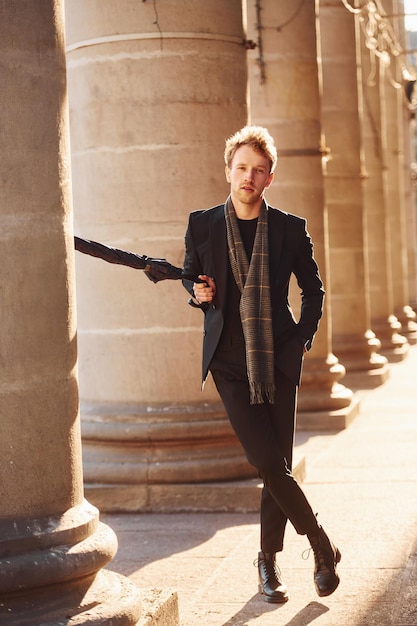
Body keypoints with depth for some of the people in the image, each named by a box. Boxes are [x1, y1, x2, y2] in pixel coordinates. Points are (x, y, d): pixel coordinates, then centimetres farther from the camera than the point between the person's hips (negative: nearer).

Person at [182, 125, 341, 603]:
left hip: (278, 361, 1)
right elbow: (189, 279, 16)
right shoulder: (202, 224, 2)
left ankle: (269, 560, 22)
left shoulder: (290, 228, 2)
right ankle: (321, 546, 8)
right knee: (268, 463, -10)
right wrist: (198, 294, -7)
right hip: (230, 363, -1)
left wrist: (303, 340, 2)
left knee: (277, 465, 4)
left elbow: (313, 289, 14)